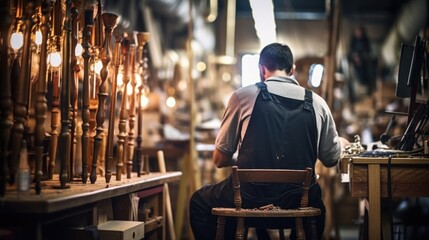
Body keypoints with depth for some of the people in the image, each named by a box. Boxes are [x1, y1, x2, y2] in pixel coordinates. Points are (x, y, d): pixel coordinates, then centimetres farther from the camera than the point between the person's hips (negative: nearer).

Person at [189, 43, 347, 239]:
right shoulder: (317, 103, 1)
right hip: (298, 203, 3)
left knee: (199, 202, 28)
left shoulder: (243, 96, -3)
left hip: (249, 200, -2)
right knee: (316, 207, 39)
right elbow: (331, 160, 11)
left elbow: (220, 160, 2)